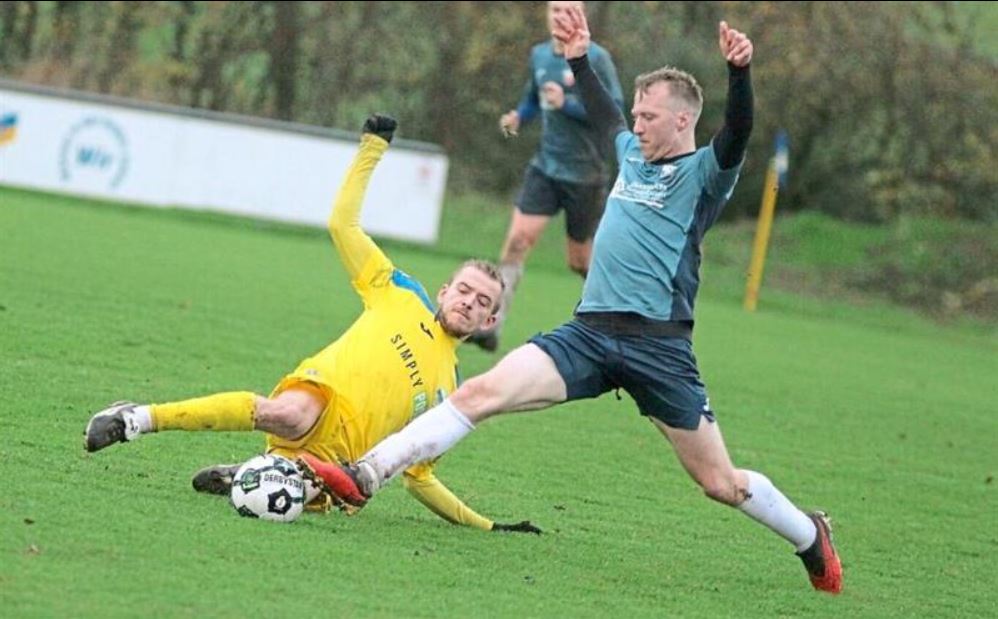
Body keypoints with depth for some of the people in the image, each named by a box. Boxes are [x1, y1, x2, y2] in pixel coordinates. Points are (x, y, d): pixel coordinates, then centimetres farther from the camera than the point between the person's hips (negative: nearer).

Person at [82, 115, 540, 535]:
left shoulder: (448, 391, 29)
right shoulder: (403, 298, 23)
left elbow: (418, 477, 33)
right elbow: (343, 223, 21)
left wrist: (489, 527, 28)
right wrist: (374, 147, 19)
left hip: (339, 458, 3)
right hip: (320, 396, -3)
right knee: (287, 414, -42)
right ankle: (137, 419, -34)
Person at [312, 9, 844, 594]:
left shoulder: (704, 173, -1)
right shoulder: (632, 153, 19)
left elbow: (737, 135, -22)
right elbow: (602, 111, 39)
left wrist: (739, 72, -37)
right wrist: (580, 58, 36)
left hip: (658, 344, -5)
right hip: (590, 332, 5)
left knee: (722, 482, 2)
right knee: (482, 392, -15)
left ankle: (811, 536, 28)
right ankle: (365, 476, -22)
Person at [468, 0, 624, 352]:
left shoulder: (596, 59, -11)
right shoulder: (539, 55, 7)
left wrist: (567, 104, -25)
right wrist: (518, 117, 3)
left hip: (585, 174, -4)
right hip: (545, 168, 4)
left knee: (580, 261, 7)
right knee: (517, 239, -12)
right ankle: (490, 326, -13)